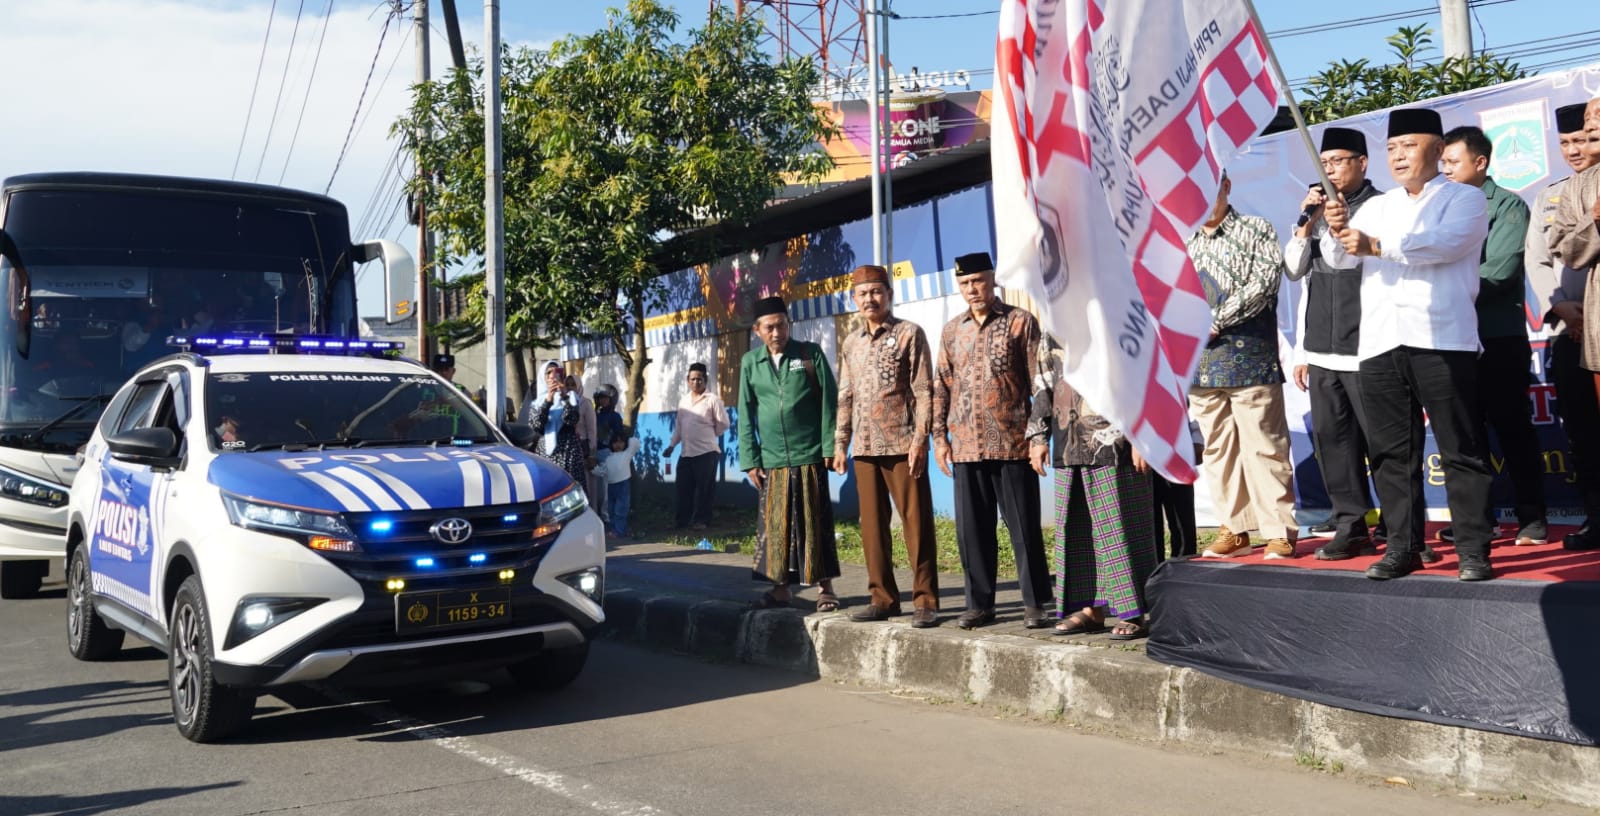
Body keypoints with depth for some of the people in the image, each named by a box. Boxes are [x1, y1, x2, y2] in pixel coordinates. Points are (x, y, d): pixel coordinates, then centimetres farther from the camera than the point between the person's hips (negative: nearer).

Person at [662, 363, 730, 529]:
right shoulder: (683, 400, 14)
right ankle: (683, 519, 15)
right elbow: (678, 425, 20)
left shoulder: (712, 399, -6)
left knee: (704, 488, -1)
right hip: (686, 453, 6)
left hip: (707, 452, -6)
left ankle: (701, 520, 6)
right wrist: (672, 445, 14)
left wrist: (709, 435, 5)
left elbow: (723, 423, -5)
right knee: (684, 487, 7)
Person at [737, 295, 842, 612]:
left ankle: (825, 586, 10)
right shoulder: (750, 362, 8)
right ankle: (780, 586, 16)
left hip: (809, 455, -2)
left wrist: (831, 447, -5)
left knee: (815, 523, 2)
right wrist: (750, 459, 3)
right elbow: (746, 414, 9)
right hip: (770, 459, 2)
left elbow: (829, 402, 0)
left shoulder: (810, 354, 1)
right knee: (773, 524, 6)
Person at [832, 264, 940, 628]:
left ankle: (925, 601, 1)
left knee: (916, 523, -3)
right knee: (872, 525, 7)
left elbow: (923, 391, -6)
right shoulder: (851, 343, 15)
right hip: (865, 447, 5)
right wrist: (840, 443, 11)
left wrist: (920, 439, -14)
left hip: (902, 445, -5)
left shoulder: (909, 333, -1)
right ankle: (883, 598, 15)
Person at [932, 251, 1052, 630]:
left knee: (1024, 527, 0)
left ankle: (1034, 604, 9)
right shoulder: (951, 331, 13)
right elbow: (941, 386, 15)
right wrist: (939, 436, 8)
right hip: (966, 446, 4)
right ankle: (980, 603, 17)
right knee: (971, 529, 7)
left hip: (1012, 443, -4)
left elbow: (1038, 381, -2)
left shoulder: (1020, 322, 1)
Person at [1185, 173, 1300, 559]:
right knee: (1217, 448, 7)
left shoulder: (1256, 230, 5)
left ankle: (1281, 532, 2)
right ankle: (1235, 529, 16)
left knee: (1263, 447, -5)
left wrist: (1216, 319, -11)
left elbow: (1265, 281, -8)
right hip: (1200, 363, 5)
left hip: (1249, 358, -4)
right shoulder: (1184, 245, 17)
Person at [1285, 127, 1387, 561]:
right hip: (1321, 351, 6)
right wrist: (1307, 223, 5)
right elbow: (1294, 270, 13)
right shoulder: (1320, 211, 16)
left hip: (1363, 350, -6)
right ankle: (1350, 524, 13)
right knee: (1331, 439, 6)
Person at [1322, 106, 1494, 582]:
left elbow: (1445, 242, -14)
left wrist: (1377, 246, -25)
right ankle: (1402, 547, 12)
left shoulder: (1464, 199, 7)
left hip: (1442, 341, -5)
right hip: (1379, 345, 5)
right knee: (1391, 453, 5)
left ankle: (1473, 551, 2)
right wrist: (1337, 230, -13)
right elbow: (1338, 259, 10)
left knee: (1460, 450, -3)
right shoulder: (1377, 207, 22)